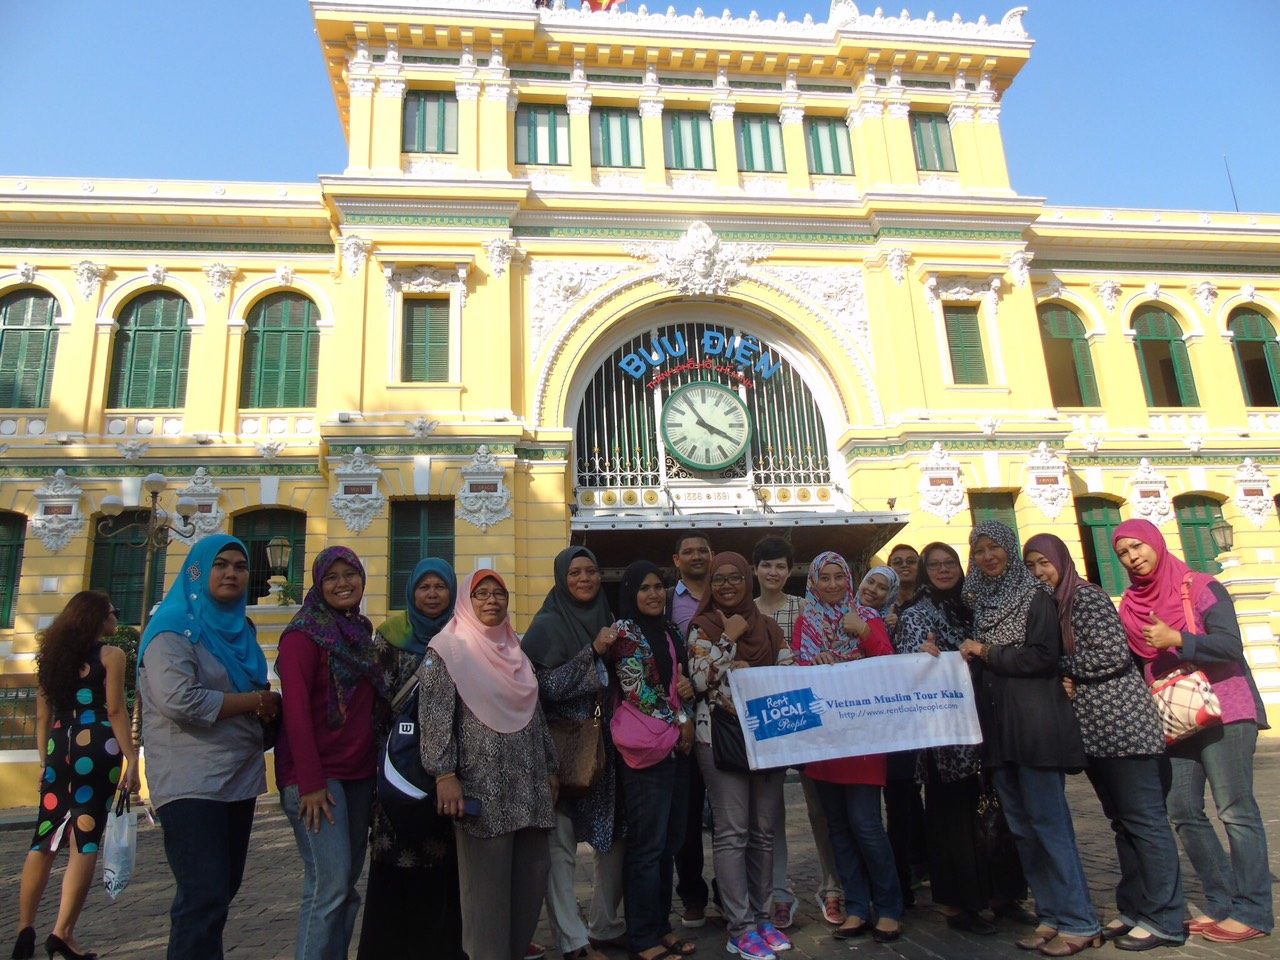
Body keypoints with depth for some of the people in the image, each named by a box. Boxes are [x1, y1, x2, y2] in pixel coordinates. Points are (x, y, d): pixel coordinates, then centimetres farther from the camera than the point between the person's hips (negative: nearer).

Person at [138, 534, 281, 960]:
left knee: (223, 890, 14)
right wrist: (255, 700, -12)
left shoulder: (240, 629, 15)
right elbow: (180, 700, -22)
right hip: (191, 782, -8)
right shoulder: (174, 628, -8)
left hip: (238, 778, 8)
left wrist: (268, 704, 2)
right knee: (204, 898, -12)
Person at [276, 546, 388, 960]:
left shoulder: (361, 632, 14)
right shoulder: (306, 632, -7)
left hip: (358, 772, 7)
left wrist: (377, 765, 10)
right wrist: (311, 782, -19)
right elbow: (296, 708, -14)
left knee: (347, 885, 10)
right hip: (317, 775, -7)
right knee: (329, 884, -10)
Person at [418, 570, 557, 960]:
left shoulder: (515, 650, 15)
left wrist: (550, 768, 17)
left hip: (529, 784, 6)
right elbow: (434, 717, -13)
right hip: (482, 785, -6)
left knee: (533, 874, 9)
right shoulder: (448, 649, -4)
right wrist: (445, 775, -20)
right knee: (486, 882, -1)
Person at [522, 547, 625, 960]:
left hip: (604, 742, 6)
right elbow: (545, 685, -17)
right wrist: (592, 651, -20)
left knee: (615, 836, 11)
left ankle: (606, 926, 28)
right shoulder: (548, 624, -7)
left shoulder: (605, 618, 12)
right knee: (561, 844, -3)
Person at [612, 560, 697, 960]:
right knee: (648, 847, -1)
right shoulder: (625, 631, -9)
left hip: (678, 747, 7)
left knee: (670, 842, 13)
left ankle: (661, 925, 26)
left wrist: (688, 687, -2)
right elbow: (637, 693, -15)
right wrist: (680, 721, -8)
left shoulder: (671, 631, 13)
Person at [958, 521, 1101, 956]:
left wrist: (987, 653, -10)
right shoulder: (978, 601, 13)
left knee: (1048, 820, -4)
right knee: (1021, 826, 10)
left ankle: (1080, 923, 7)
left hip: (1034, 723, -7)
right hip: (997, 727, 7)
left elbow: (1044, 656, -14)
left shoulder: (1035, 595, -5)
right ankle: (1051, 915, 20)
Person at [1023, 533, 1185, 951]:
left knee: (1143, 818, -3)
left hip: (1120, 722, -9)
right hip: (1092, 728, 9)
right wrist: (1063, 681, -3)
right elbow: (1052, 664, 17)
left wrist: (1062, 667, -9)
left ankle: (1164, 920, 4)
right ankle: (1134, 909, 22)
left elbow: (1114, 653, -18)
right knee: (1121, 820, 14)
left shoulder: (1087, 596, -10)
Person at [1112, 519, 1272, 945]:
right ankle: (1221, 901, 15)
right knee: (1184, 813, 4)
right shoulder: (1130, 607, 9)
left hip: (1222, 712, -5)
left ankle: (1252, 910, 6)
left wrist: (1176, 639, -27)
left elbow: (1230, 646, -16)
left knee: (1235, 810, -3)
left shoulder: (1202, 588, -5)